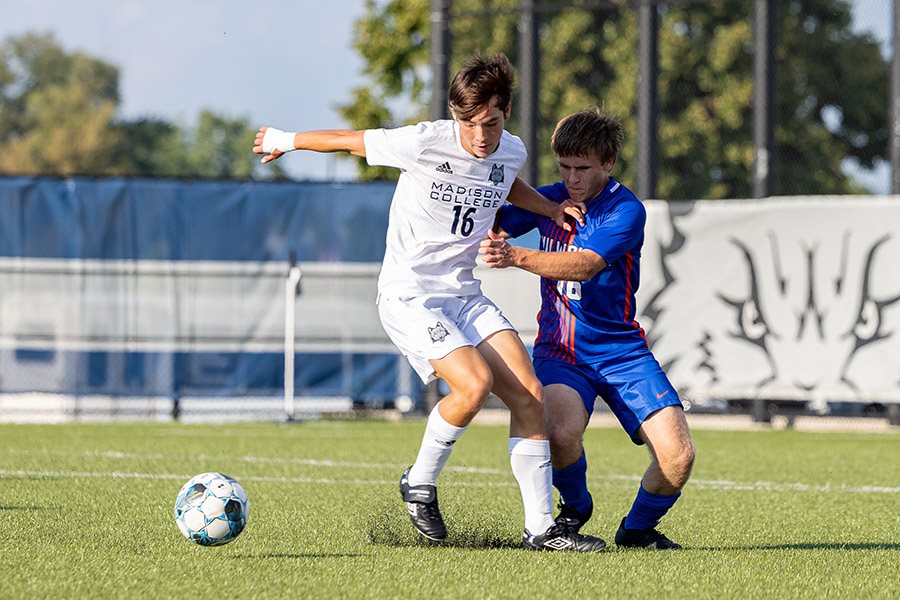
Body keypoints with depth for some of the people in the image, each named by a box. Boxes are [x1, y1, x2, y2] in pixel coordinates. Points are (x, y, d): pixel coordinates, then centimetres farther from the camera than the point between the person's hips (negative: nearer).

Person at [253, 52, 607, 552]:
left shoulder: (511, 152, 1)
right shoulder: (424, 144, -19)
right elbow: (352, 141, -4)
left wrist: (549, 208, 12)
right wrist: (285, 141, 8)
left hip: (464, 295, 6)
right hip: (408, 296, -6)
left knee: (530, 395, -6)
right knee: (475, 384, -26)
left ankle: (540, 528, 1)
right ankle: (420, 483, 0)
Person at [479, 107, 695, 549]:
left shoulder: (626, 211, -14)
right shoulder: (548, 199, 2)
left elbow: (584, 266, -28)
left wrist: (516, 257, -41)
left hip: (621, 352, -2)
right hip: (559, 350, 2)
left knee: (677, 455, -17)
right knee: (562, 433, -30)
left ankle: (638, 527, 14)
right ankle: (574, 508, 4)